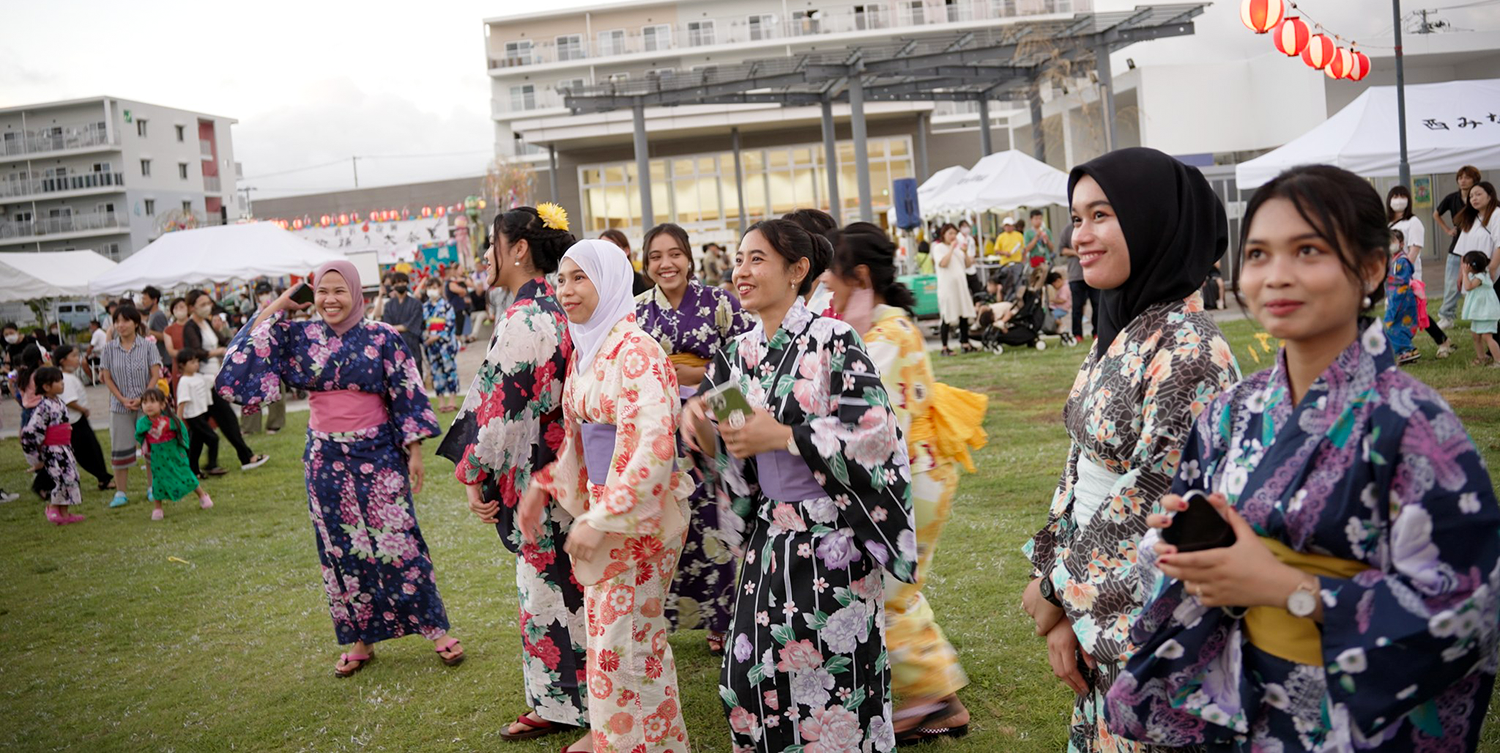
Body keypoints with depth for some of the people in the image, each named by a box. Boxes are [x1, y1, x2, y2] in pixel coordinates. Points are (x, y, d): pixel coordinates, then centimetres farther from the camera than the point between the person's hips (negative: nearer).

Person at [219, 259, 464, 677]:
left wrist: (414, 451, -5)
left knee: (398, 542, 0)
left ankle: (436, 629, 12)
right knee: (342, 549, 10)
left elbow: (407, 397, -3)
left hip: (377, 454, -3)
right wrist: (277, 307, -2)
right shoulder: (300, 337, 3)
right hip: (326, 458, 3)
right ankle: (359, 641, 22)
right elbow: (245, 354, 0)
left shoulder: (383, 339, -5)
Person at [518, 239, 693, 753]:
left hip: (640, 512, -8)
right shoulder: (583, 348, 8)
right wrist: (542, 486, 12)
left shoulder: (635, 350, -19)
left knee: (626, 640, 4)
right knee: (608, 629, 19)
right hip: (602, 504, 8)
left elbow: (654, 444, -26)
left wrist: (599, 519, -25)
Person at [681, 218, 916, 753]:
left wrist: (782, 436, -19)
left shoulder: (834, 341, -12)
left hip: (832, 541, -6)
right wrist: (696, 419, -9)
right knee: (751, 675, 11)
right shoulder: (740, 354, 7)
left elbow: (875, 434, -18)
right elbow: (721, 449, 13)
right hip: (769, 536, 6)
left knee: (834, 681, 1)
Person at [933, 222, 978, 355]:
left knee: (964, 315, 5)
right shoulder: (938, 248, -4)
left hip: (960, 284, 6)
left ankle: (965, 344, 12)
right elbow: (943, 263, -20)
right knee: (947, 317, -5)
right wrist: (951, 248, -15)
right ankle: (945, 347, 0)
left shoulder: (957, 247, 15)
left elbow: (967, 264, 12)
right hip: (947, 286, -6)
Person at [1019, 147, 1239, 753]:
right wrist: (1060, 613, 2)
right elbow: (1081, 465, 7)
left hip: (1150, 614, -8)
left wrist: (1057, 587, -10)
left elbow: (1154, 498, -21)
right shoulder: (1115, 332, 5)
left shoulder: (1187, 346, -21)